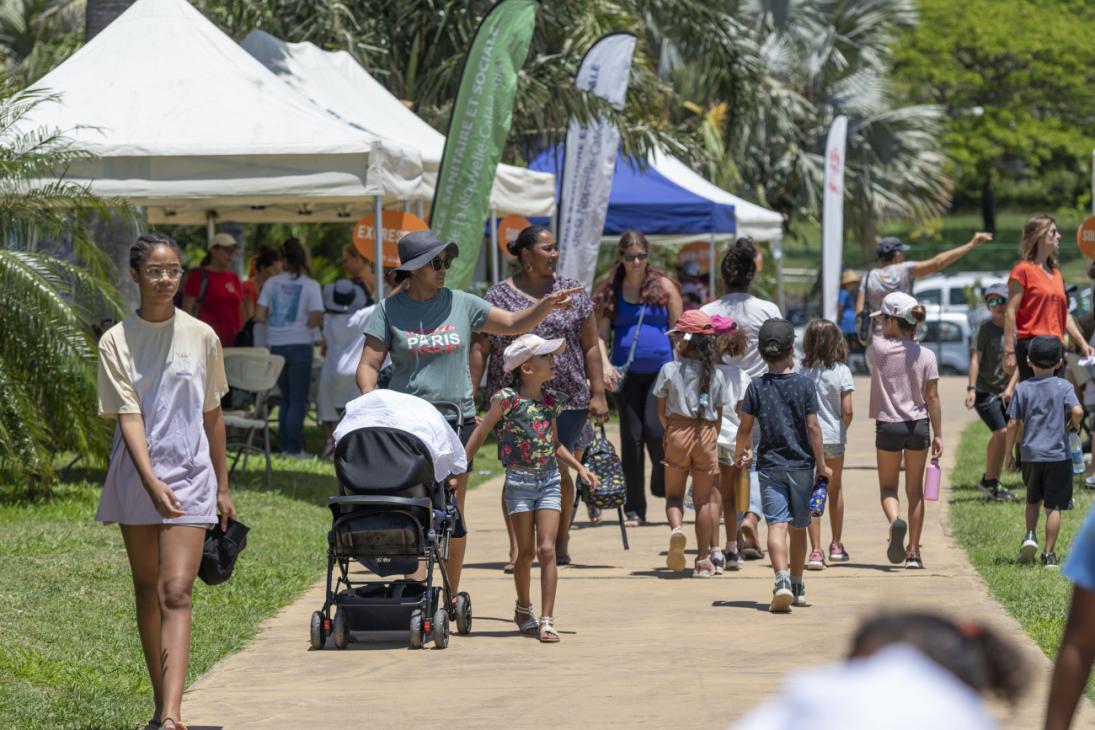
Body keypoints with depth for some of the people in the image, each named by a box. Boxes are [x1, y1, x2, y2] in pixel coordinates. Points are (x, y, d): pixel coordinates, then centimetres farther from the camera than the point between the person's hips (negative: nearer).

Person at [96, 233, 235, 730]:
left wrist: (222, 488, 13)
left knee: (176, 593, -12)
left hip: (191, 476, -1)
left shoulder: (201, 338, 2)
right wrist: (152, 483, -24)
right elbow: (128, 415, -11)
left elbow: (212, 415, 10)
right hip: (136, 478, 1)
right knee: (148, 591, 10)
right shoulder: (116, 342, -2)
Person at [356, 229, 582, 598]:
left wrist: (546, 305, -7)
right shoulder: (389, 310, 2)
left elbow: (513, 323, 10)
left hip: (456, 419, 2)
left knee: (452, 512, 3)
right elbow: (368, 365, 1)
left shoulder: (461, 304, 7)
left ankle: (452, 596, 13)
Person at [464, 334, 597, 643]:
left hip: (549, 480, 3)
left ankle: (547, 620, -7)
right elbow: (479, 435, -4)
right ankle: (523, 608, 28)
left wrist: (579, 467, 11)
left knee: (547, 550, -6)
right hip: (520, 480, -3)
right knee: (526, 552, 4)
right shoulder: (507, 399, -9)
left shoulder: (550, 401, 7)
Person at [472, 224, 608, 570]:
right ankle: (516, 549, -1)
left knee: (558, 470, 1)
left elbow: (590, 346, 8)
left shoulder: (572, 293, 8)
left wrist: (598, 394, 2)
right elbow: (480, 350, 3)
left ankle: (561, 540, 22)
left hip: (567, 399, 1)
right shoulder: (498, 296, 3)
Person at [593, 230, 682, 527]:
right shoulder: (611, 289, 7)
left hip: (661, 369, -2)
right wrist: (605, 365, -10)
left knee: (654, 429, -16)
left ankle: (664, 487, 10)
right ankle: (634, 509, 9)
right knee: (631, 438, 3)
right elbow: (600, 334, 6)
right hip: (626, 374, 2)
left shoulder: (663, 286, 3)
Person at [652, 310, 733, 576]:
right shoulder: (715, 374, 1)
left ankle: (676, 528, -20)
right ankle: (704, 559, 10)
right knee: (704, 499, 8)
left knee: (674, 493, 12)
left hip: (678, 432, -2)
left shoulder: (669, 370, -6)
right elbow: (719, 415, 4)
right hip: (707, 435, 2)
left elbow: (661, 411, -1)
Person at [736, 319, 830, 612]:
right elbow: (813, 428, -5)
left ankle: (782, 579, -31)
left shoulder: (757, 387, -3)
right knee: (798, 527, 14)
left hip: (770, 465, -1)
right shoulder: (804, 385, -4)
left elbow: (745, 427, 0)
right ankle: (797, 586, 26)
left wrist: (740, 453, 20)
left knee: (776, 525, -10)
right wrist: (821, 465, 2)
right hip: (801, 464, 1)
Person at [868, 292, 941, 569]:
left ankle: (895, 521, -23)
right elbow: (932, 397, -1)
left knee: (888, 487, 10)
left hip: (888, 426, -2)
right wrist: (938, 434, 4)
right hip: (918, 425, 2)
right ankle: (913, 552, 12)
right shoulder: (926, 356, -4)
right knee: (915, 491, 12)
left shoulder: (879, 348, -10)